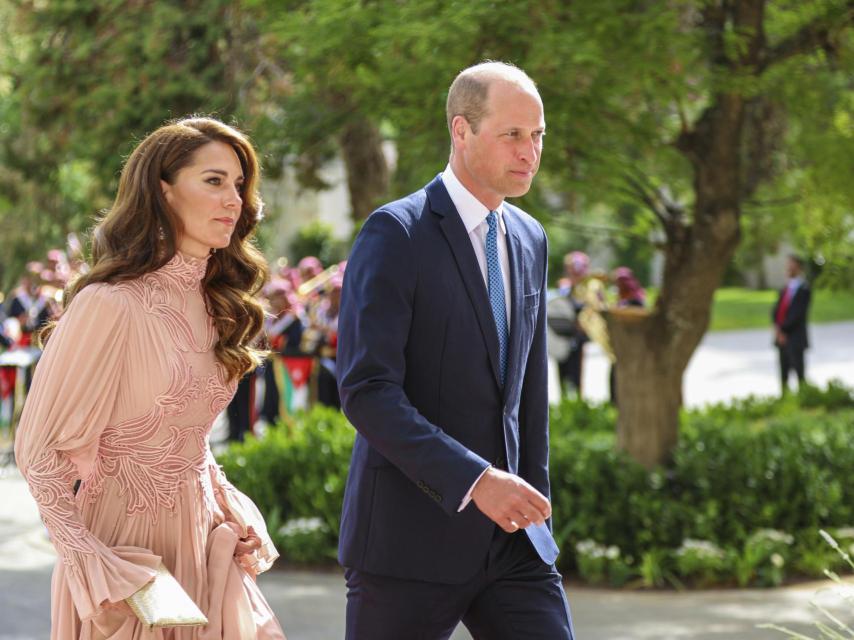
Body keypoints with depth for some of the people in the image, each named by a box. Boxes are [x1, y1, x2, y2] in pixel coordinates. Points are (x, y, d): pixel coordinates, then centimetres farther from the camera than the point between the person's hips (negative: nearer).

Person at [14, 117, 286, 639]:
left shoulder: (211, 302, 7)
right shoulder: (109, 305, -18)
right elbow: (41, 450, -15)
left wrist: (230, 510, 2)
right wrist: (94, 566, -21)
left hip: (201, 545, 7)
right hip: (128, 544, -7)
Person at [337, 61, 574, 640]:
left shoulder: (529, 239, 12)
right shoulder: (395, 233, -10)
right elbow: (366, 390, -19)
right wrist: (475, 480, -26)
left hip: (510, 540, 6)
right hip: (410, 535, -6)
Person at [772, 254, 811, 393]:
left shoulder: (804, 290, -7)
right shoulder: (785, 289, 16)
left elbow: (798, 314, -14)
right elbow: (776, 310, 11)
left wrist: (783, 329, -13)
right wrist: (777, 327, -6)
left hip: (795, 338, -7)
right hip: (782, 338, 7)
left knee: (799, 373, -6)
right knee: (784, 376, 8)